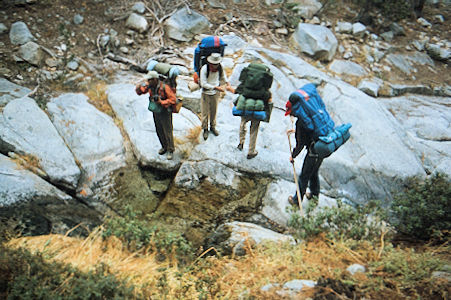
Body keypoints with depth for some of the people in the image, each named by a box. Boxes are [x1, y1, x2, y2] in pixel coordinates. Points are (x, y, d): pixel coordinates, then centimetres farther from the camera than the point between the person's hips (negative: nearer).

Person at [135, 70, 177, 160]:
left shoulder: (164, 87, -25)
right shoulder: (150, 86, -7)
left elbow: (173, 99, -24)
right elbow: (138, 91, 0)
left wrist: (161, 102, -30)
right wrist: (143, 87, -22)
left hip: (165, 113, -6)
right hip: (156, 112, 6)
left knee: (168, 132, 1)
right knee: (159, 131, 17)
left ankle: (171, 150, 15)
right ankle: (164, 147, 36)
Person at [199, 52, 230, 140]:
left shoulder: (220, 67, -11)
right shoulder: (204, 69, -24)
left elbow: (223, 76, 13)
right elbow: (203, 84, -23)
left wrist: (227, 83, -5)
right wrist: (216, 87, -28)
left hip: (215, 93, 3)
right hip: (206, 94, -3)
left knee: (214, 111, 17)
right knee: (205, 112, 6)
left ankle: (212, 127, 37)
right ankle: (205, 129, 23)